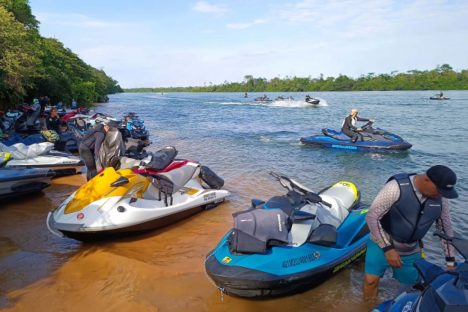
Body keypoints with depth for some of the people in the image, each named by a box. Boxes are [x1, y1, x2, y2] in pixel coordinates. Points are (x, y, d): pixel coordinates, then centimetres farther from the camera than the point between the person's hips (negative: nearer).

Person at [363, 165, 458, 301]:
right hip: (382, 243, -4)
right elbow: (371, 217, -24)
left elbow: (446, 228, 7)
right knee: (371, 280, -9)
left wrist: (451, 262, 7)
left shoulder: (441, 198, -8)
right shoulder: (397, 187, -26)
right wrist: (387, 248, -25)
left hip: (412, 251, 5)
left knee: (413, 285, 11)